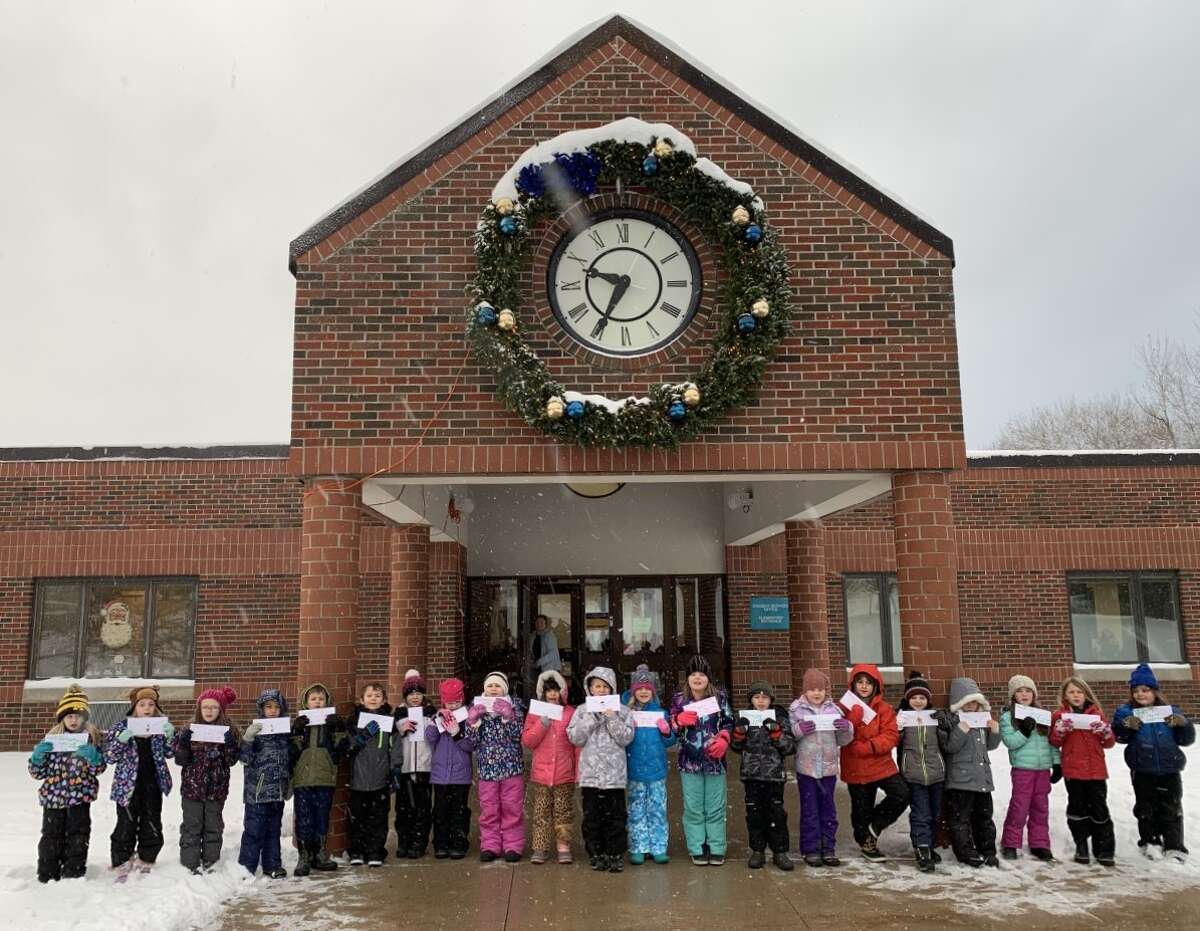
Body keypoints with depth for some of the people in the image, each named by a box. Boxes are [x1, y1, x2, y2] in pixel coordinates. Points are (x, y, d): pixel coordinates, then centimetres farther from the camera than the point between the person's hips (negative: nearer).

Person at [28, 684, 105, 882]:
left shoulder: (91, 737, 0)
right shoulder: (52, 738, 4)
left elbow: (98, 769, -2)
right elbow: (38, 772, 8)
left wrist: (92, 756, -23)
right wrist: (38, 755, -12)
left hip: (80, 795, -1)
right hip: (54, 795, 1)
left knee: (78, 836, 3)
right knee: (51, 835, 5)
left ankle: (74, 874, 15)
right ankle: (47, 876, 16)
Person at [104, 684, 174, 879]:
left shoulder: (160, 725, 4)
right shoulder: (122, 726, -5)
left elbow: (170, 753, 5)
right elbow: (109, 756, -7)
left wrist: (170, 735, -14)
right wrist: (122, 739, -25)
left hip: (153, 785, 3)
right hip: (129, 785, -3)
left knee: (152, 827, 10)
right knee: (126, 827, 0)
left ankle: (144, 864, 25)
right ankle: (122, 867, 13)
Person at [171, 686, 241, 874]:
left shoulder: (229, 731, -1)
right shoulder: (189, 730, 0)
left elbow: (231, 760, -3)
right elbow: (181, 760, -3)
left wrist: (230, 744, -21)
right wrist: (183, 742, -19)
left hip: (216, 788, 1)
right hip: (192, 787, -1)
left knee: (214, 825, 10)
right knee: (192, 826, 3)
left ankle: (210, 861, 20)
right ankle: (190, 862, 11)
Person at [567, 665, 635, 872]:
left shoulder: (621, 711, 4)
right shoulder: (582, 711, 6)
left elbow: (627, 738, -4)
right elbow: (575, 738, -4)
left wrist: (611, 718, -11)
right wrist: (593, 717, -10)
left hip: (615, 773, -1)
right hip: (590, 773, 1)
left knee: (615, 816, 2)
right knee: (592, 817, 6)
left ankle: (616, 854, 12)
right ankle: (596, 854, 17)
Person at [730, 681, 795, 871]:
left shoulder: (780, 719, 0)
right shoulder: (745, 719, 6)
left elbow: (790, 747, -4)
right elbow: (736, 747, 9)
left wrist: (776, 732, -18)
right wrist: (740, 730, -10)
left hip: (774, 774, -2)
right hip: (751, 775, 2)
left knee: (776, 813, 0)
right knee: (754, 813, 7)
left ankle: (780, 852, 12)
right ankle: (758, 851, 19)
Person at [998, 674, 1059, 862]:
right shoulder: (1007, 717, -4)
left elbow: (1052, 741, 11)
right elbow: (1010, 741, -13)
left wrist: (1057, 763, 7)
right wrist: (1025, 731, -26)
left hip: (1043, 768, 4)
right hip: (1022, 769, -4)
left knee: (1041, 808, 11)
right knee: (1019, 807, -2)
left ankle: (1039, 844, 22)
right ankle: (1010, 844, 10)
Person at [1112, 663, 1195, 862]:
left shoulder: (1171, 712, 5)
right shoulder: (1126, 712, 1)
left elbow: (1186, 740, 3)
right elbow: (1117, 735, -10)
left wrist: (1183, 724, -16)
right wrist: (1126, 725, -30)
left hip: (1169, 770, 1)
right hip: (1142, 771, 0)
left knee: (1171, 810, 4)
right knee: (1146, 809, 8)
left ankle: (1175, 848, 12)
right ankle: (1151, 842, 22)